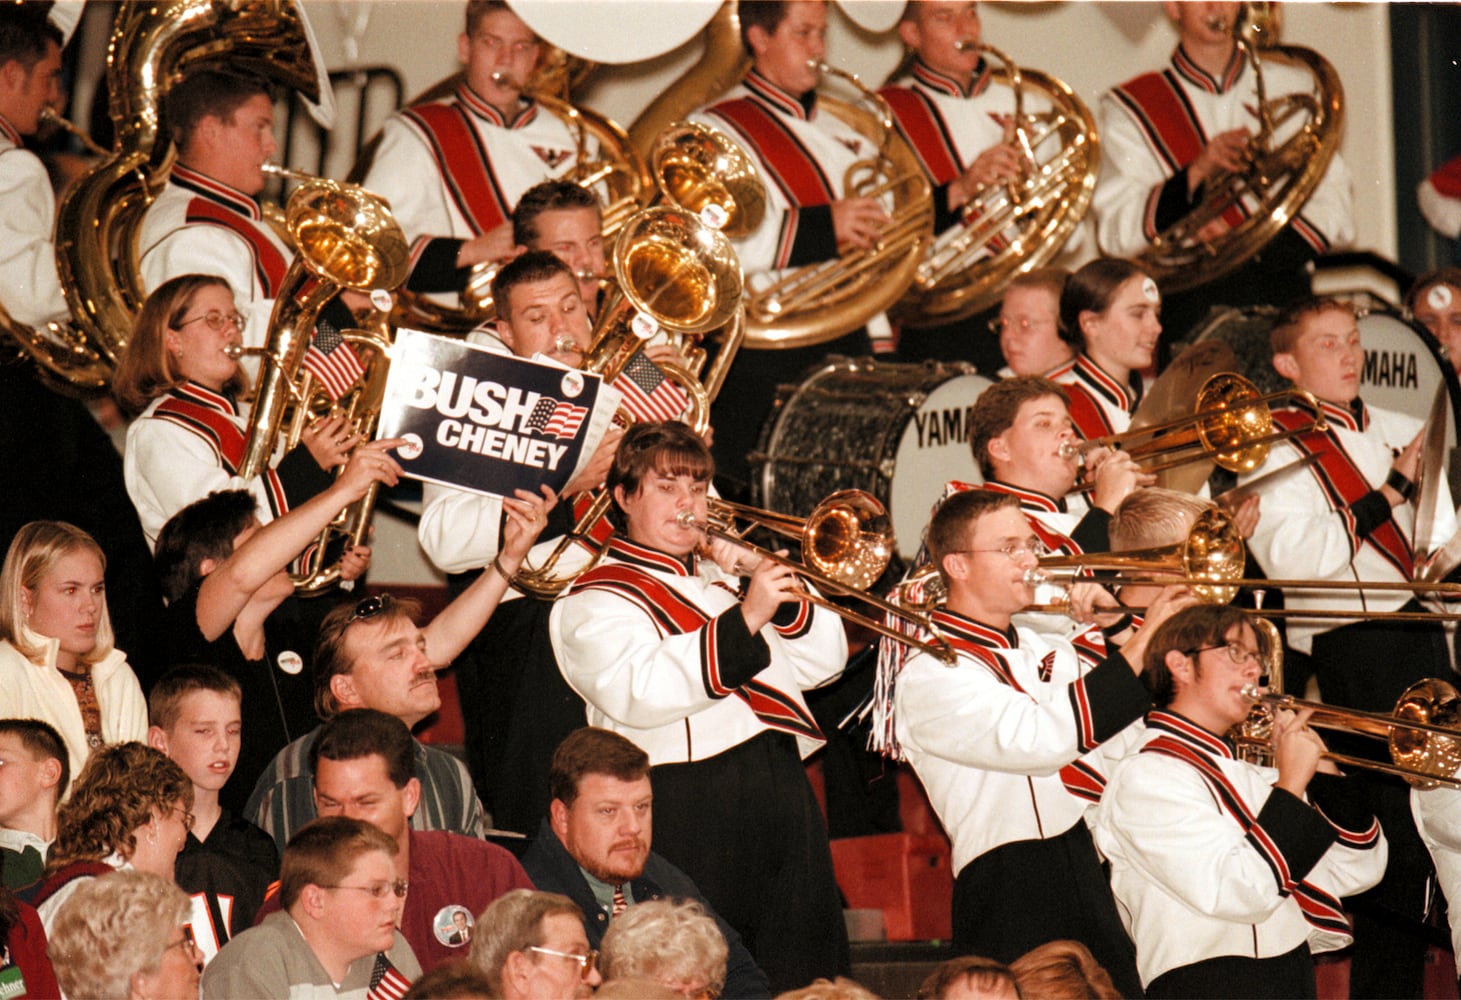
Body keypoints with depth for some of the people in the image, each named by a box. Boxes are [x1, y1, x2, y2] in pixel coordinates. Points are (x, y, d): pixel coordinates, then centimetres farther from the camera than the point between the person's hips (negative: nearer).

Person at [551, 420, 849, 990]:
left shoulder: (720, 578, 25)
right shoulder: (597, 599, 3)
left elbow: (824, 662, 21)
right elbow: (640, 692, -18)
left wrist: (780, 591, 4)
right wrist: (745, 620, -20)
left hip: (783, 789, 7)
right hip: (689, 809, -7)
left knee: (809, 974, 4)